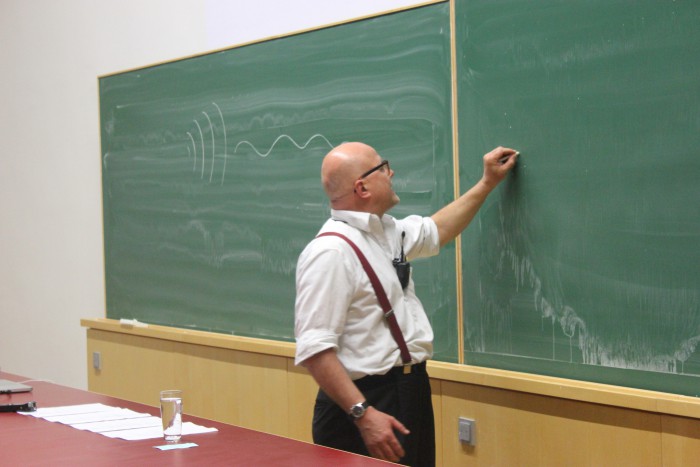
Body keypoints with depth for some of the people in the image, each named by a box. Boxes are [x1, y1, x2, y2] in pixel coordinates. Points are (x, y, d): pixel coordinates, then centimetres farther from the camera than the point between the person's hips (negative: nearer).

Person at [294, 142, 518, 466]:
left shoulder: (384, 231, 9)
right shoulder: (331, 252, -21)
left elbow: (436, 230, 31)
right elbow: (314, 349, -26)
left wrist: (487, 183, 32)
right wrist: (363, 414, -30)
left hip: (410, 391, 9)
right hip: (369, 402, -9)